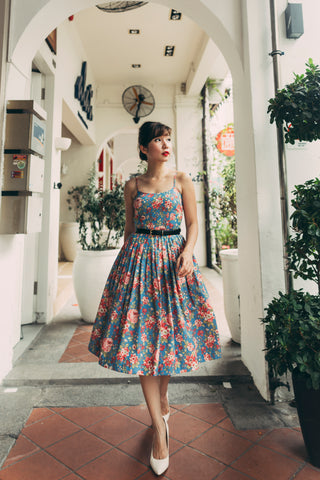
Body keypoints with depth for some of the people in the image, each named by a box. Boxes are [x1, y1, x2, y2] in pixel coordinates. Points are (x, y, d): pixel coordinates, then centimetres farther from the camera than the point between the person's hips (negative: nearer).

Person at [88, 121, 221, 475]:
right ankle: (159, 426, 11)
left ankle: (162, 397, 35)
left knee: (170, 329, 5)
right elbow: (129, 229, 13)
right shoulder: (132, 186, 9)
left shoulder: (181, 180, 6)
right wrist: (127, 259, 11)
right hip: (139, 260, 1)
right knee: (141, 336, -3)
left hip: (173, 259, 0)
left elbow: (193, 223, 3)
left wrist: (188, 251, -14)